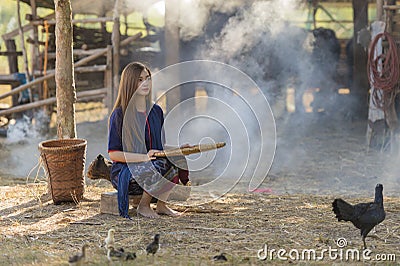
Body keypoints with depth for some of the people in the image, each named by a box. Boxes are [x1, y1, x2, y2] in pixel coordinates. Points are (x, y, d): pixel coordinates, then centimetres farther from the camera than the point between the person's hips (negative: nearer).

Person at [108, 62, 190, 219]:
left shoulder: (156, 111, 11)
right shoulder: (119, 115, -8)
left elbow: (161, 145, 17)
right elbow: (113, 153, -11)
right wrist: (144, 157, -23)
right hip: (125, 170, -6)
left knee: (178, 160, -22)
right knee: (157, 167, -33)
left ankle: (161, 204, -7)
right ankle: (143, 206, -10)